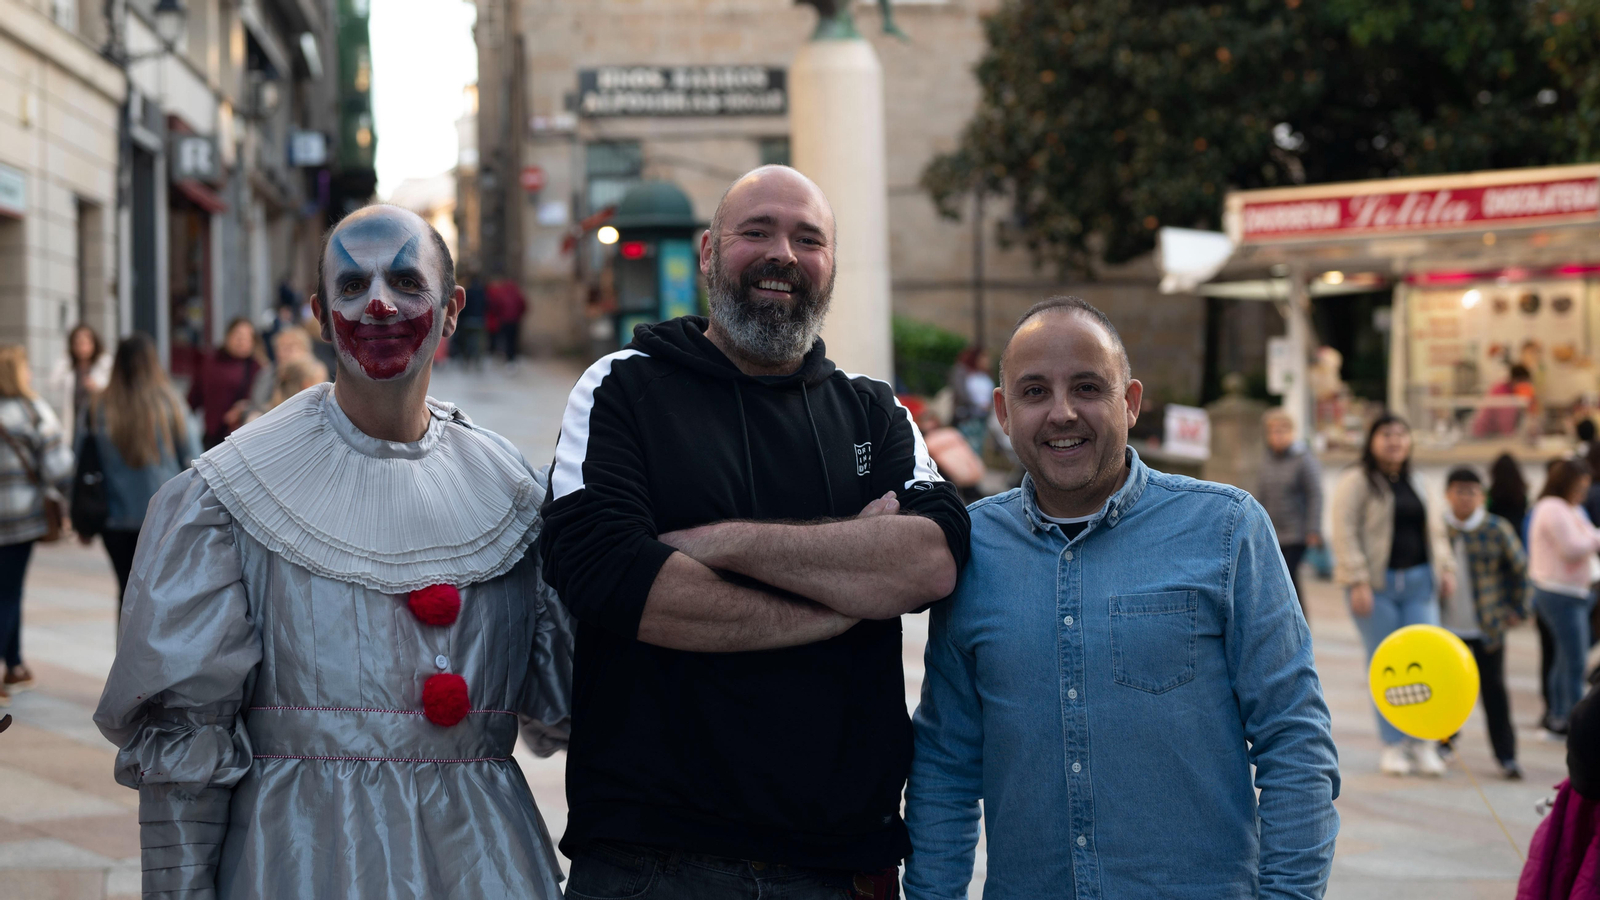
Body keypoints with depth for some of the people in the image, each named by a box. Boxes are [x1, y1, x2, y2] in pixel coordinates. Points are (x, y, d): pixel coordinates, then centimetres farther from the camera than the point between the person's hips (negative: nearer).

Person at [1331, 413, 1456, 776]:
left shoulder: (1416, 484, 17)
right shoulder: (1356, 483, -3)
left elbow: (1435, 529, 23)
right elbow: (1345, 534, -9)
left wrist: (1445, 568, 11)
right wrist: (1358, 582, -16)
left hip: (1418, 583, 5)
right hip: (1376, 584, -5)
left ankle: (1422, 744, 4)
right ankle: (1392, 745, 5)